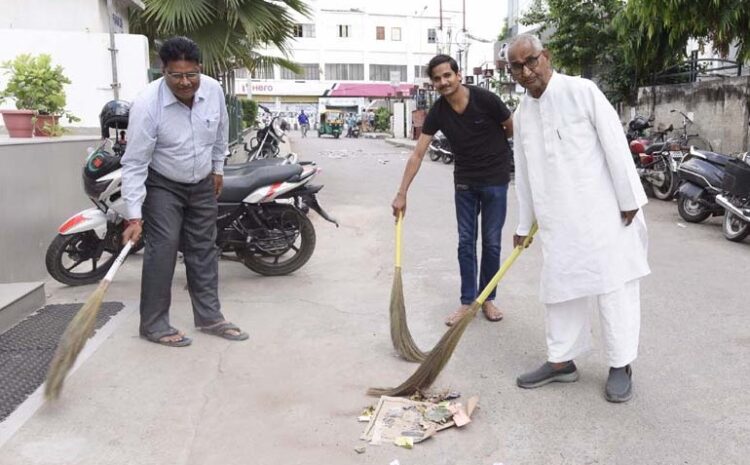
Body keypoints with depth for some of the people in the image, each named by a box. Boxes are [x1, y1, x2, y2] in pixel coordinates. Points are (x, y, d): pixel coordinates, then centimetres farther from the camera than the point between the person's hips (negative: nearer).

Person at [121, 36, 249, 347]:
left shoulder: (213, 90, -12)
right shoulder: (148, 103, -26)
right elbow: (134, 163, -25)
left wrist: (218, 168, 14)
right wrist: (134, 216, -28)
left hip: (203, 184, 5)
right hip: (162, 185, -5)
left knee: (204, 250, 9)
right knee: (162, 250, -13)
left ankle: (209, 317, 20)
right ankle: (153, 324, 0)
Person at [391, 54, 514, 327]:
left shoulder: (485, 100, -18)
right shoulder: (437, 113, -8)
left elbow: (513, 130, -1)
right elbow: (417, 155, -9)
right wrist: (402, 194, -13)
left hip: (495, 179, -3)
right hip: (464, 181, 3)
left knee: (491, 242, 5)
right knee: (466, 242, 6)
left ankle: (487, 299, 20)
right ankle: (467, 301, 16)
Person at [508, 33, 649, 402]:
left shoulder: (582, 91, -8)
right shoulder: (522, 114, 9)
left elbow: (615, 145, -10)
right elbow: (524, 173, 14)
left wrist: (629, 201, -11)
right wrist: (524, 225, 17)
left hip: (601, 209, -5)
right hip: (557, 218, 5)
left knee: (614, 285, 3)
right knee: (560, 287, 11)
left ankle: (621, 365, 16)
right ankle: (561, 361, 24)